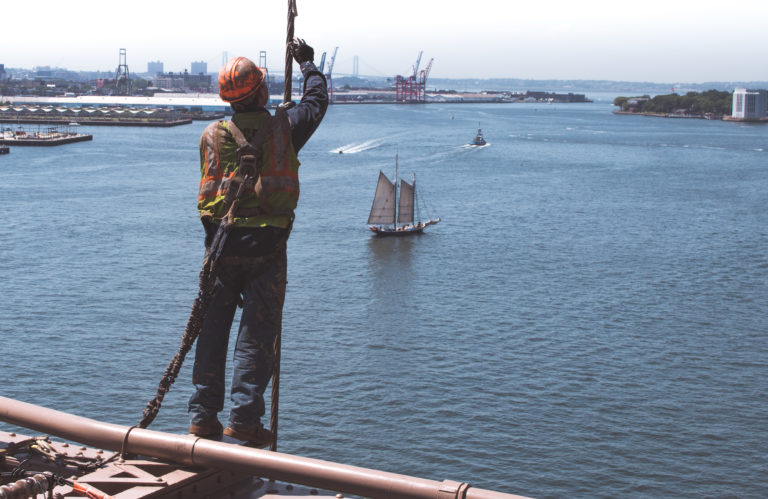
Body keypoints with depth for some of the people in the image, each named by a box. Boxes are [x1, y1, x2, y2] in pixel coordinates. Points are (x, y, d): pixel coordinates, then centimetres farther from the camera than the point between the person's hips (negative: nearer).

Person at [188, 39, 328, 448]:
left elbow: (209, 189, 10)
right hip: (266, 247, -3)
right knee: (257, 334, 3)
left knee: (212, 331, 11)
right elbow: (317, 100, 14)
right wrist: (307, 62, 30)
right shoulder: (283, 129, -4)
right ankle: (243, 419, 2)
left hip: (221, 244, 3)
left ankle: (203, 417, 16)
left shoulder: (212, 135, 2)